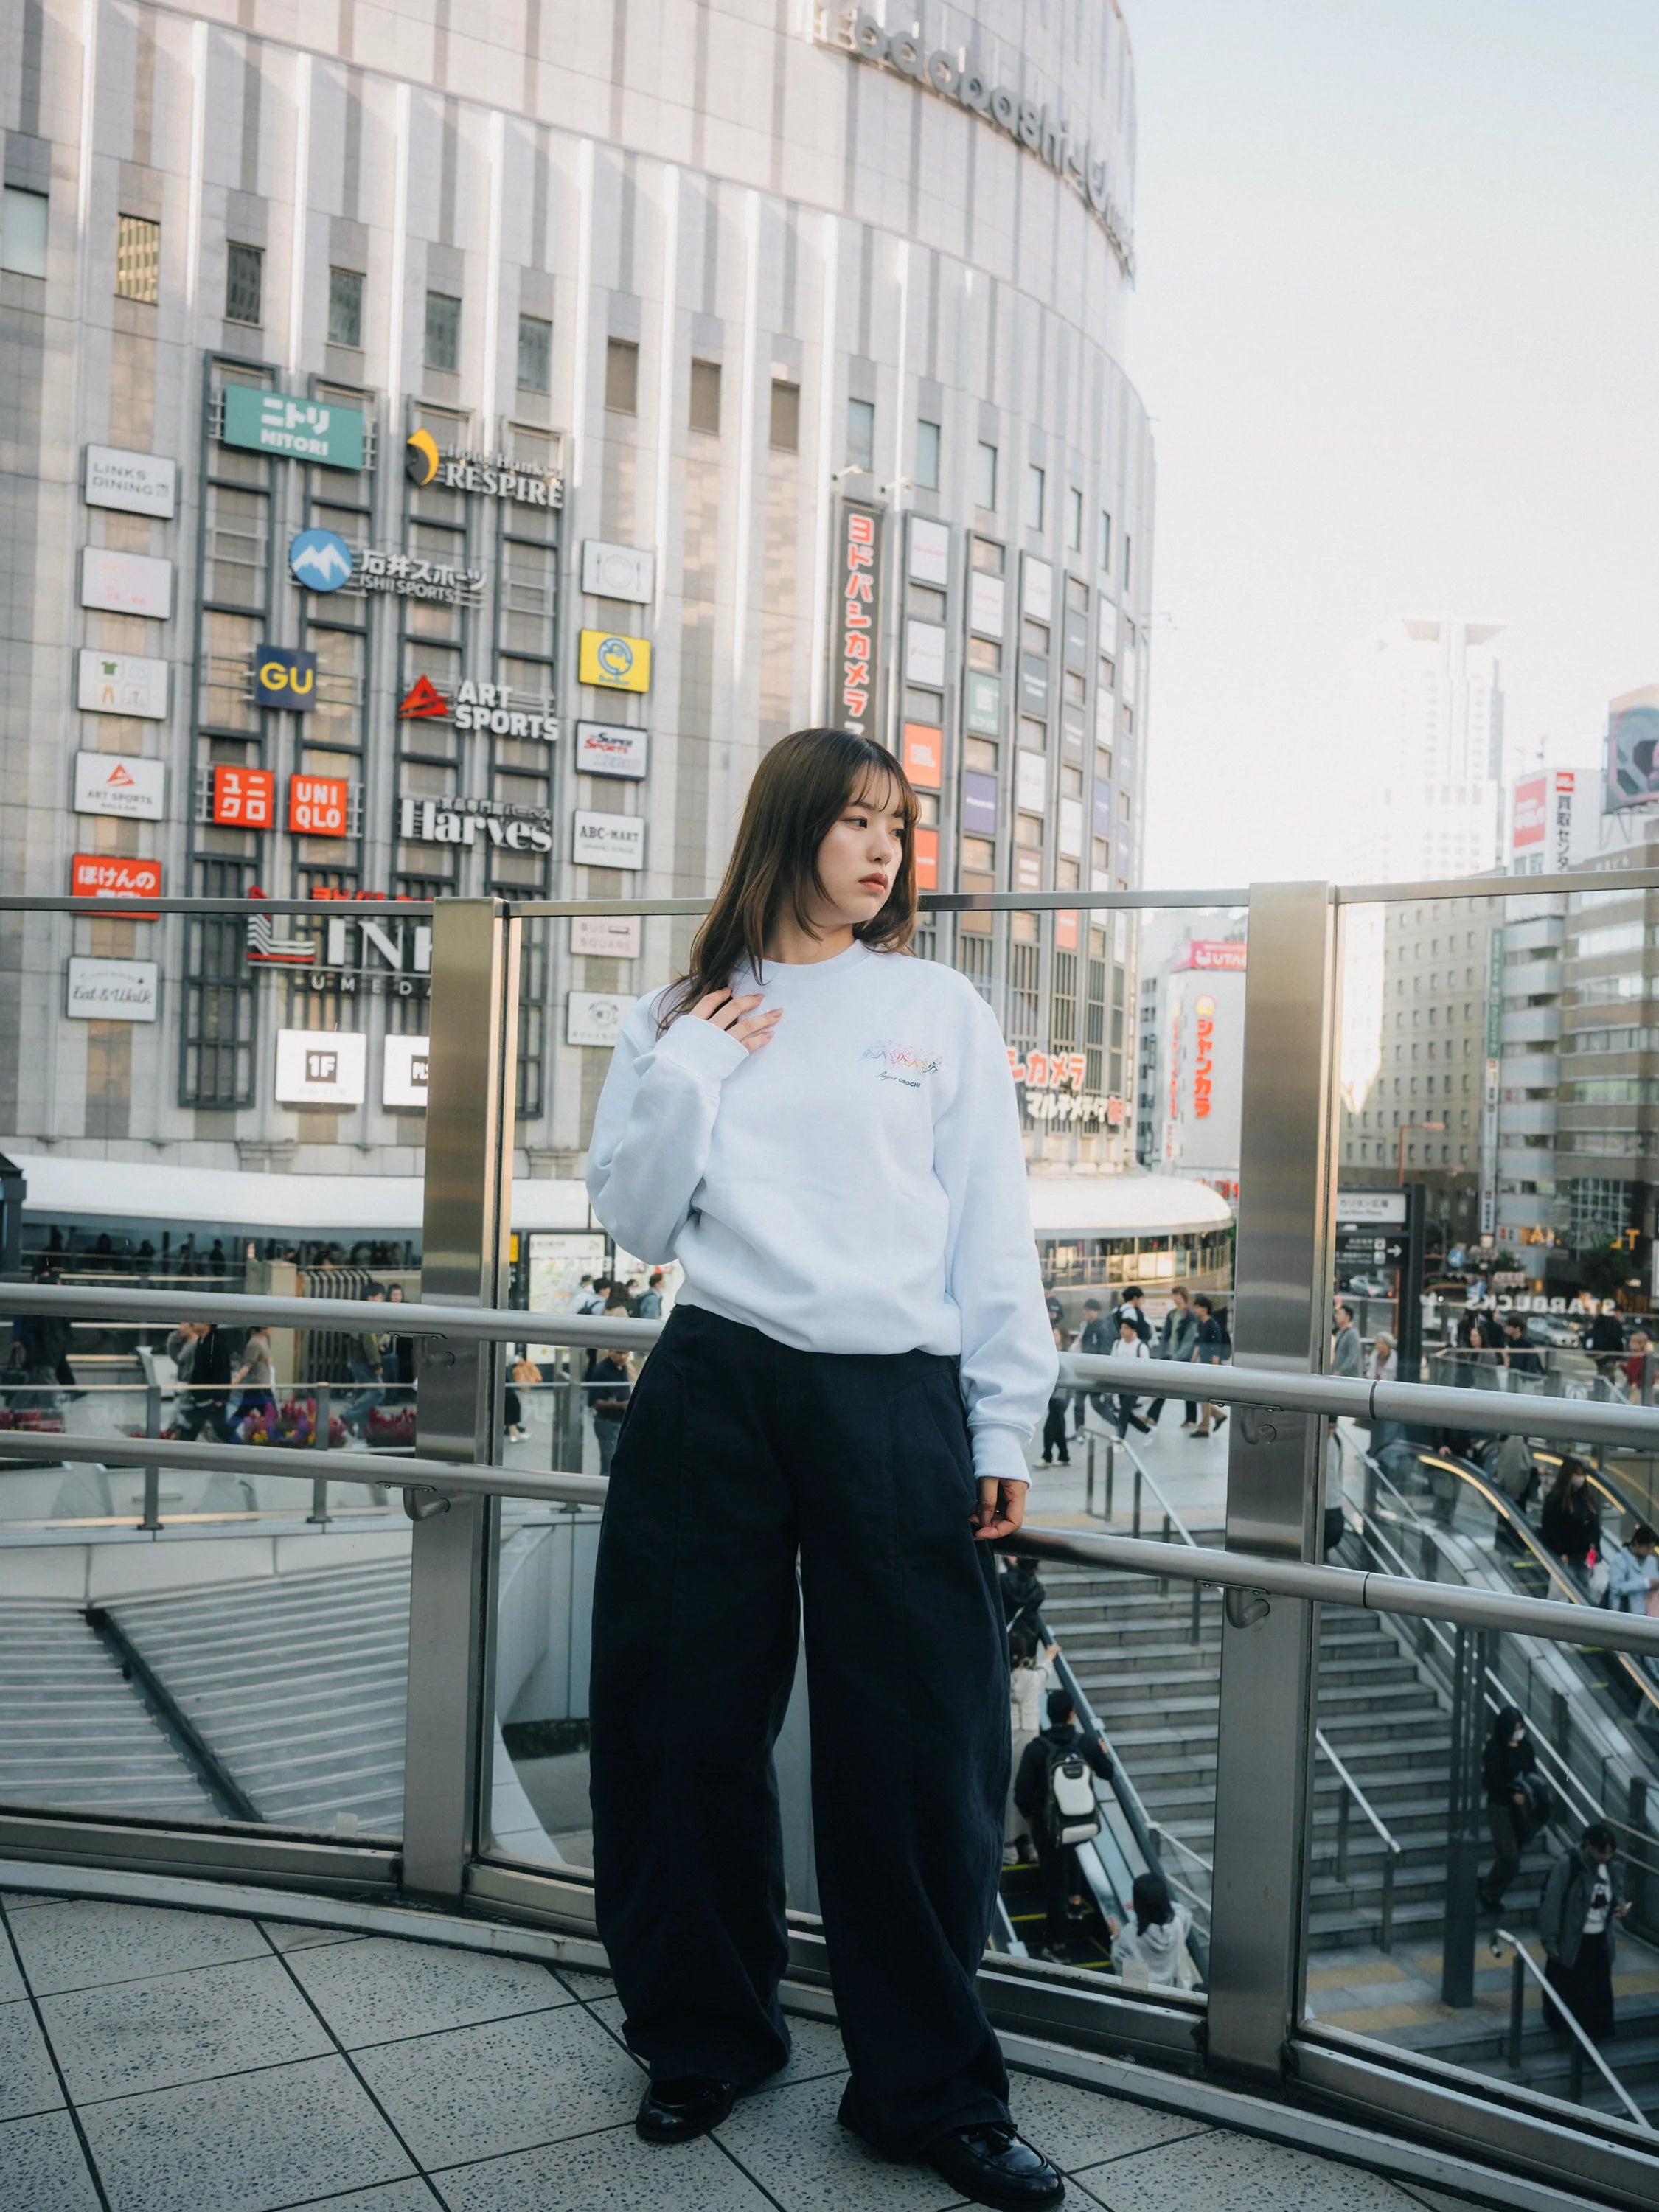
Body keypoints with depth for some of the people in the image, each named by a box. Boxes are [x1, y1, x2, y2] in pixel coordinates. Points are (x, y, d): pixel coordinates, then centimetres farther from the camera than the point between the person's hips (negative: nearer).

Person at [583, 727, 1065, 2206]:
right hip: (713, 1395, 1)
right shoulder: (684, 1013, 10)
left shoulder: (940, 1006, 7)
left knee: (919, 1751, 3)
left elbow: (992, 1232, 5)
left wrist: (1006, 1426, 2)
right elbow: (637, 1223, 6)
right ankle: (707, 2037, 34)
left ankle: (931, 2090, 23)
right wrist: (689, 1070, -5)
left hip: (897, 1406, -1)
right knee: (693, 1728, 11)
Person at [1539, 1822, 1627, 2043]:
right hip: (1572, 1941, -5)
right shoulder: (1567, 1864, -22)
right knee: (1570, 1992, 8)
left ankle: (1594, 2035, 28)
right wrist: (1550, 1941, -16)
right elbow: (1552, 1903, -18)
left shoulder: (1610, 1865, -4)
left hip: (1600, 1941, 5)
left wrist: (1621, 1905, -8)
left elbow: (1617, 1891, 16)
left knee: (1599, 1990, 11)